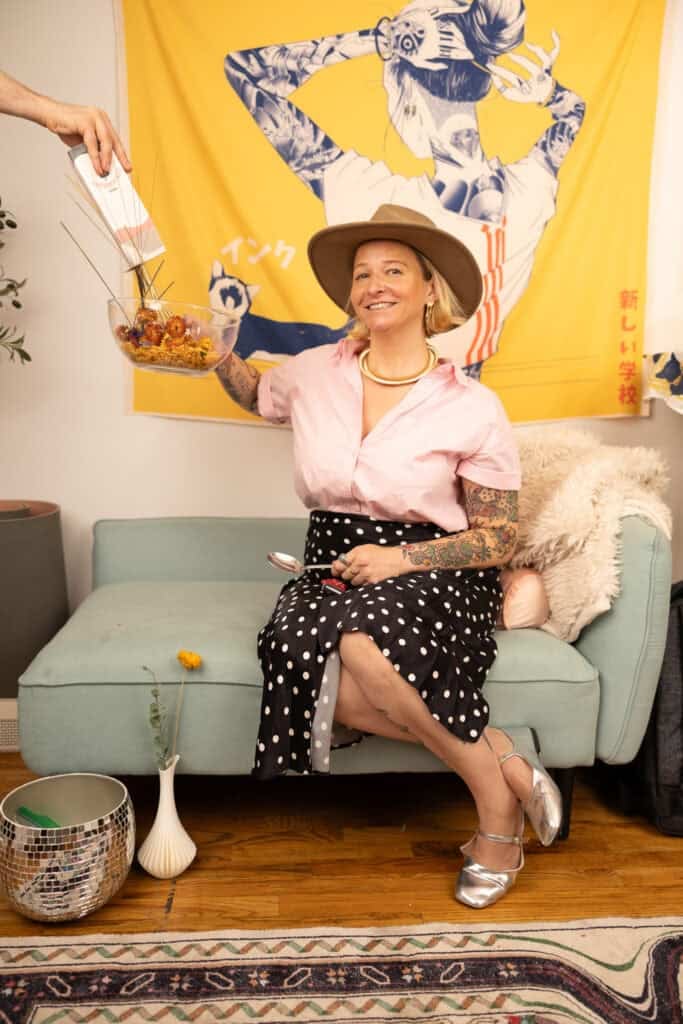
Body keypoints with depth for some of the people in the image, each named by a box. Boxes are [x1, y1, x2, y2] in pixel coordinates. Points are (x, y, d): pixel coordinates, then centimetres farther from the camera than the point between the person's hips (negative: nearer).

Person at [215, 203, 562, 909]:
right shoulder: (314, 374, 5)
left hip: (435, 576, -3)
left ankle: (497, 804, -15)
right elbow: (253, 393, 28)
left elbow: (498, 538, -1)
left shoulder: (473, 409, -5)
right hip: (331, 569, 3)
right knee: (329, 687, -32)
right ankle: (507, 763, -15)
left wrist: (403, 558, -16)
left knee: (364, 645, -37)